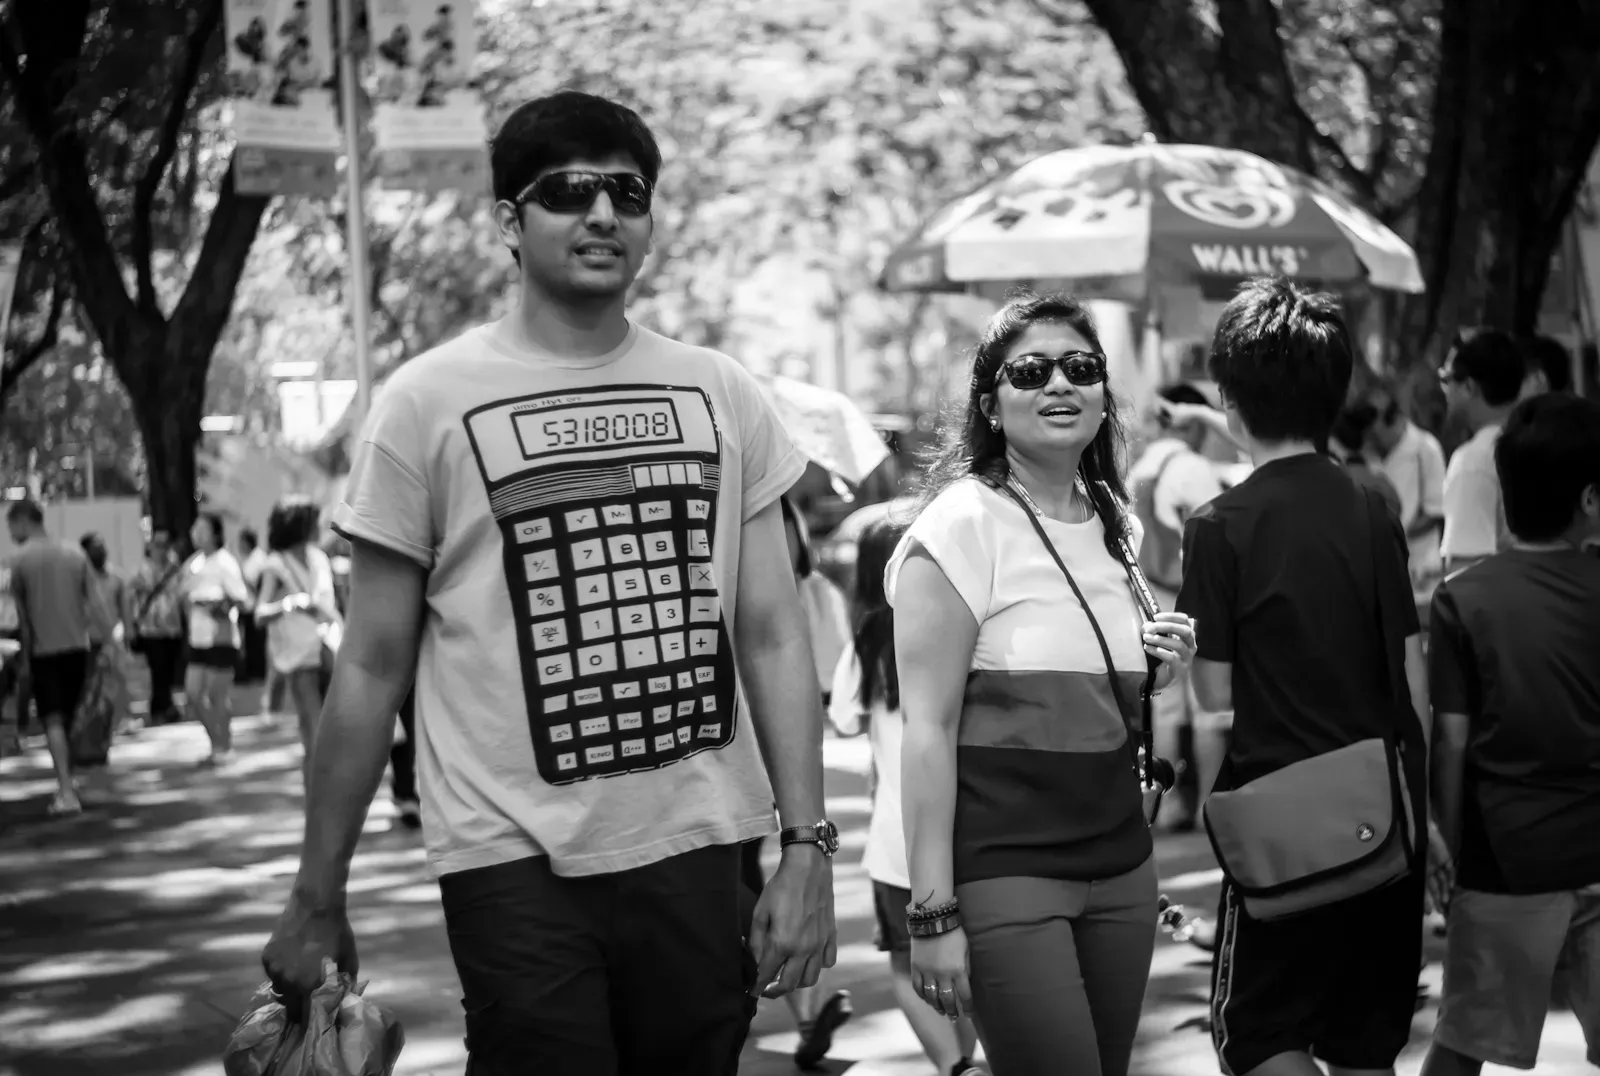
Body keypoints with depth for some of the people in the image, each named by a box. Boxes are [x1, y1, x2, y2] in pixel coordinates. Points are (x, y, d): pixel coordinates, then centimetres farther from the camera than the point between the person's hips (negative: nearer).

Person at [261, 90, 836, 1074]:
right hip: (518, 865, -3)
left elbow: (773, 636, 8)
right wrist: (319, 897, 2)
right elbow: (373, 666, 1)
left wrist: (809, 846, 1)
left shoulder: (721, 395, 7)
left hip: (699, 851, 3)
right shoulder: (428, 402, -2)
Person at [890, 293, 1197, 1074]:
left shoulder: (1116, 524, 12)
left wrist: (1158, 678, 2)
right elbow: (927, 728, -12)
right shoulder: (962, 524, -9)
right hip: (1005, 868, -7)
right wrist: (933, 912, -16)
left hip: (1120, 862, 7)